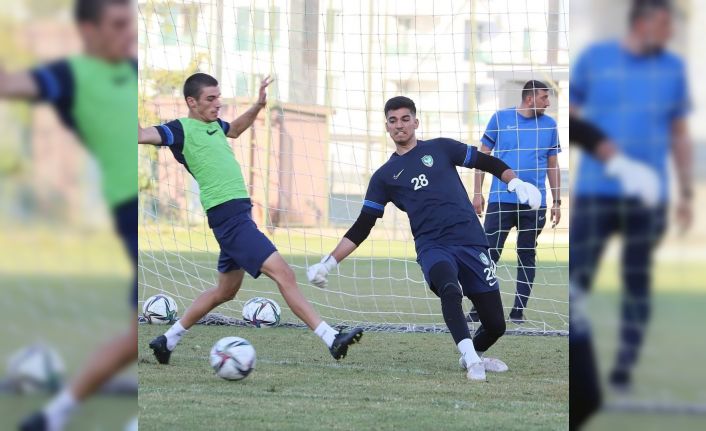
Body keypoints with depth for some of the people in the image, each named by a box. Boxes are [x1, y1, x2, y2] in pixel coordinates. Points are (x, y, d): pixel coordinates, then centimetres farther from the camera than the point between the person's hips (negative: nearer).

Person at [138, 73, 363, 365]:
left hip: (238, 216, 10)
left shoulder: (213, 125, 16)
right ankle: (331, 339, -18)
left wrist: (258, 105, 27)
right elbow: (139, 135, -23)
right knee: (283, 274, -15)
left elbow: (235, 129, 39)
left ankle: (167, 340, 28)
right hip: (229, 216, -10)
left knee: (225, 290, 19)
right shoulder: (182, 129, -9)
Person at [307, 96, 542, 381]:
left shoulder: (440, 149, 12)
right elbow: (362, 228, 14)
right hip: (433, 247, -1)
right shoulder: (384, 176, 13)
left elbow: (487, 163, 14)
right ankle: (471, 361, -39)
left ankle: (474, 355, 31)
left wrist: (516, 183, -3)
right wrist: (329, 263, 6)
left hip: (472, 243, 1)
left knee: (495, 325, -2)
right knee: (450, 289, -37)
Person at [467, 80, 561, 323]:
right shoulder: (500, 119, 2)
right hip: (501, 201, -2)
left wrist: (557, 202, 8)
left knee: (527, 256, 5)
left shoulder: (549, 125, 8)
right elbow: (483, 156, 6)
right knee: (489, 253, -4)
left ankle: (519, 310, 13)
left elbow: (553, 166, 13)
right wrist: (477, 193, 1)